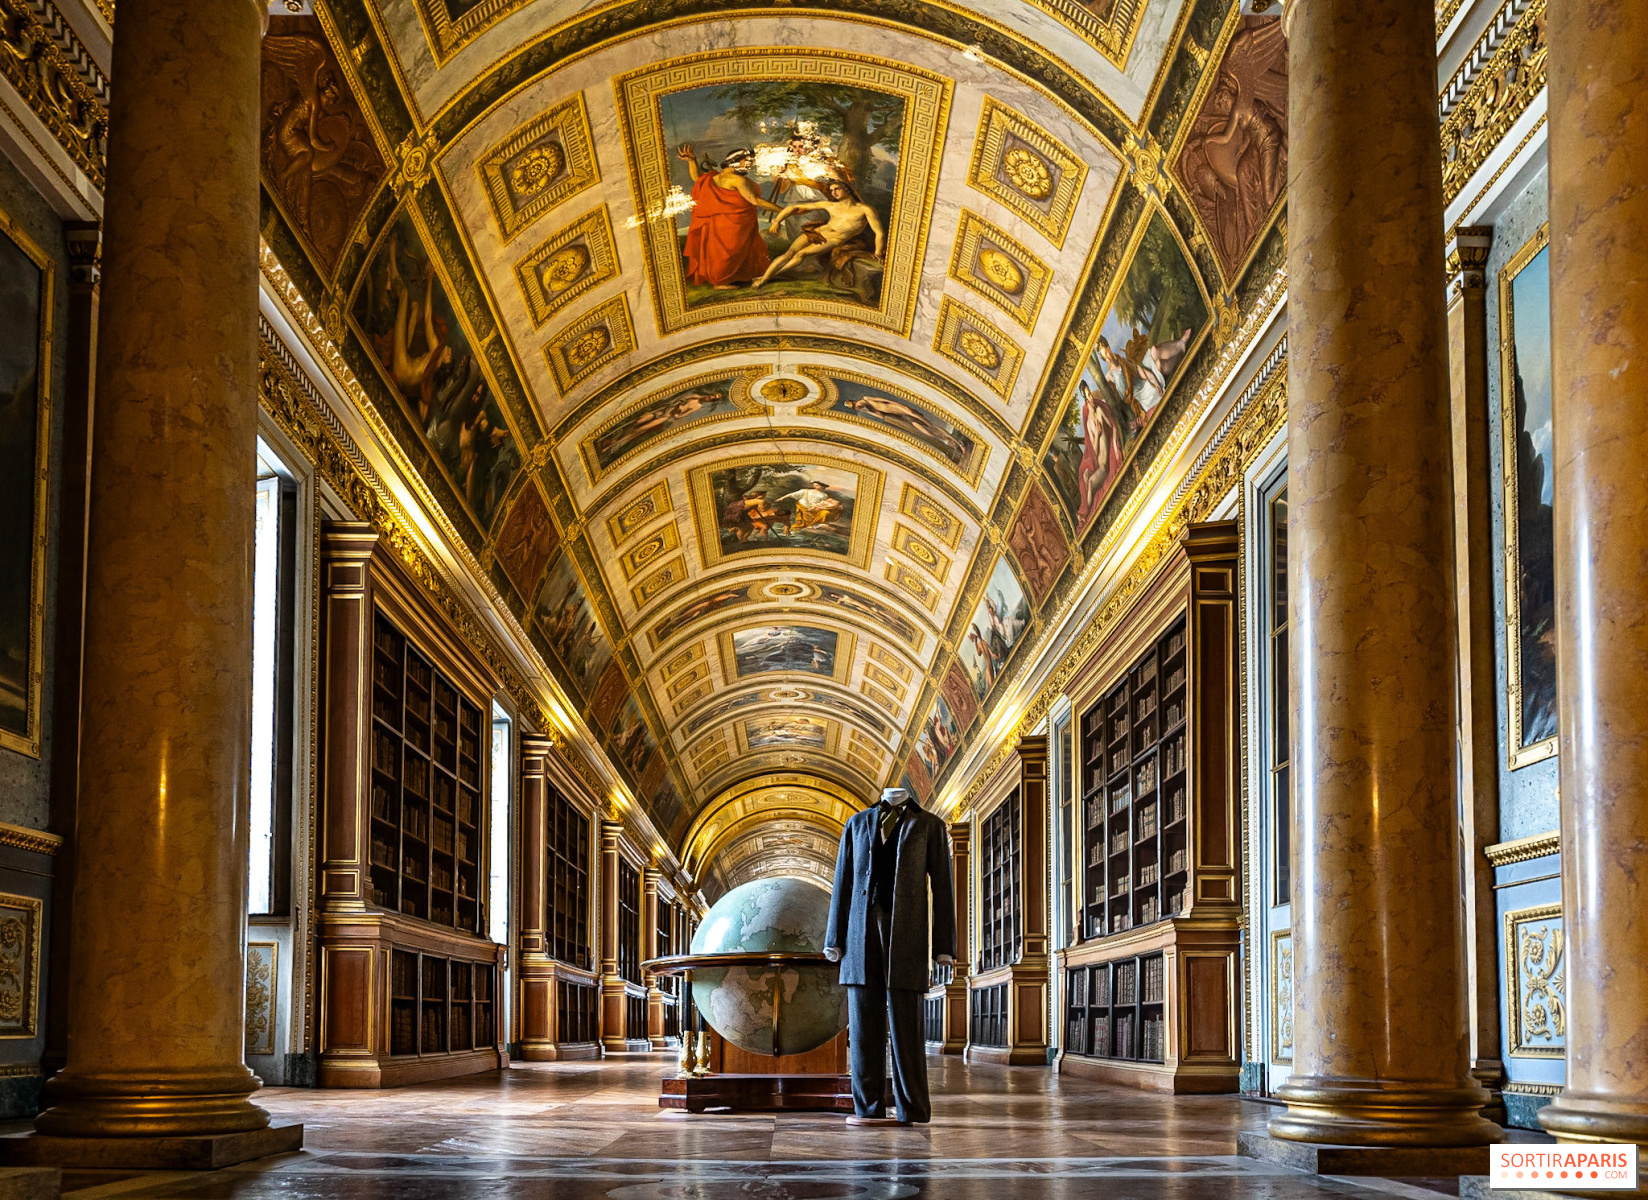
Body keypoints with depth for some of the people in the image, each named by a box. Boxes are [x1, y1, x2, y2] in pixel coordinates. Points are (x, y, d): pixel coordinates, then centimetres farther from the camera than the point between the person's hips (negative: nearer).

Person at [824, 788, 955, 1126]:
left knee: (905, 1019, -5)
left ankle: (911, 1107, 1)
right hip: (862, 930, 2)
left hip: (906, 931, -2)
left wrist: (944, 946, -4)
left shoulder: (929, 826, 10)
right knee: (863, 1020, -2)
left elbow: (941, 888, 4)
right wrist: (834, 939, 4)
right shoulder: (857, 824, 17)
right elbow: (842, 882, 13)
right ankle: (868, 1108, 1)